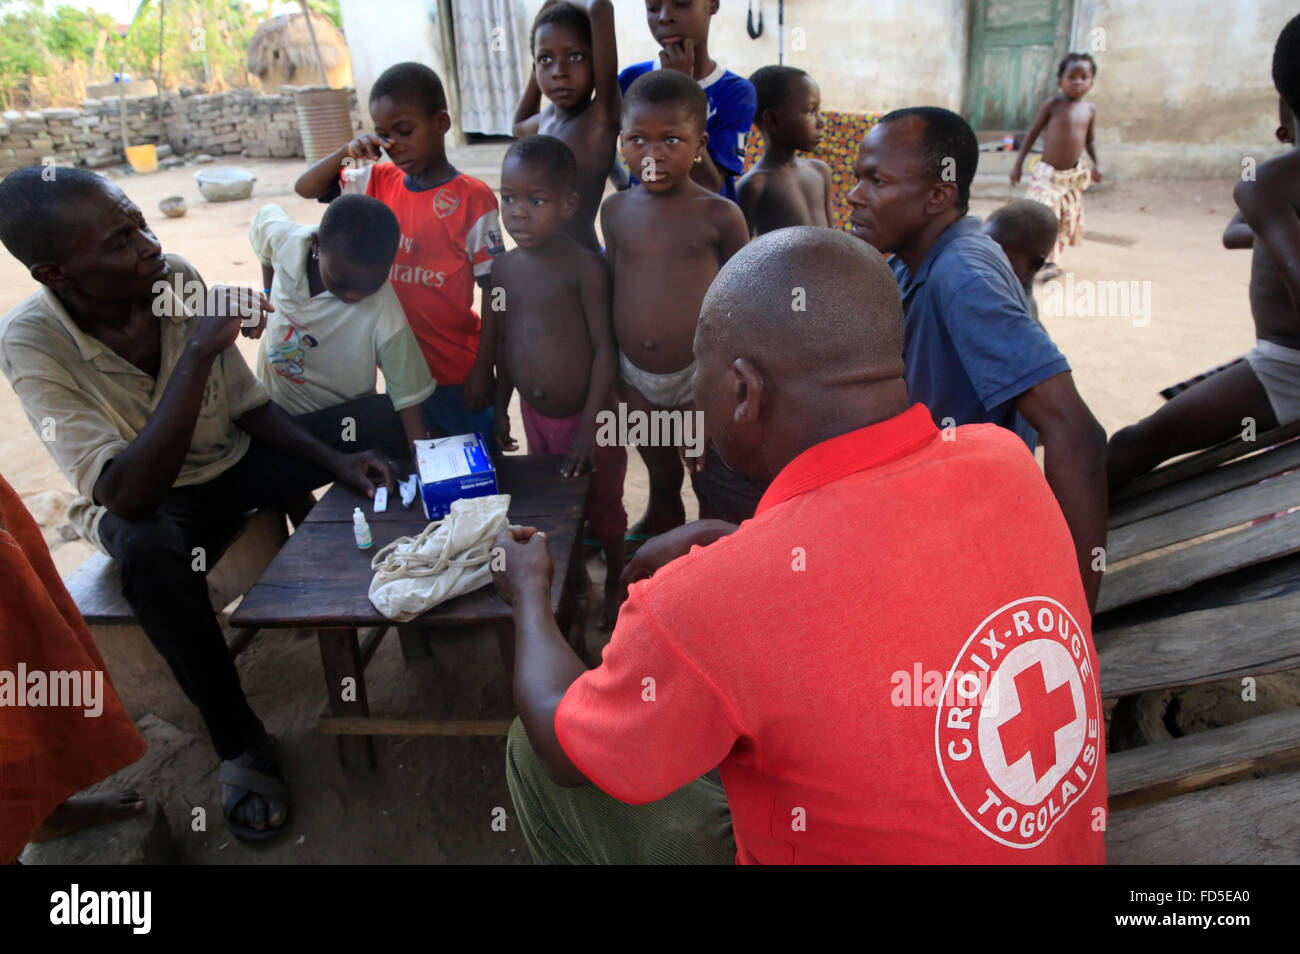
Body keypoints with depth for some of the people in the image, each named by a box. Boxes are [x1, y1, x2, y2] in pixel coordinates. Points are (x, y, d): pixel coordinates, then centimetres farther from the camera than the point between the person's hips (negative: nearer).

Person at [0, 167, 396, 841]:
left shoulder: (175, 277, -15)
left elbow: (248, 404, -3)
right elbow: (128, 496, -37)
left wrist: (337, 462, -17)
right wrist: (197, 351, -42)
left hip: (229, 462, 4)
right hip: (140, 504, -4)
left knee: (373, 462, -12)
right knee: (150, 552, -37)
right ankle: (238, 742, -18)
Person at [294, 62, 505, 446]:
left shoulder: (472, 198, -14)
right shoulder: (379, 183, 4)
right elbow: (305, 188, 11)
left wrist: (483, 370, -13)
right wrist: (346, 152, -8)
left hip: (457, 371, -5)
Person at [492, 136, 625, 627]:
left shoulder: (584, 266, -20)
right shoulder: (503, 268, -2)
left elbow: (604, 347, -19)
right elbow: (504, 341, 9)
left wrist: (589, 426, -20)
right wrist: (501, 409, 12)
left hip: (587, 414, -5)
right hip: (534, 415, 5)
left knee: (603, 510, 14)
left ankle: (615, 582, 39)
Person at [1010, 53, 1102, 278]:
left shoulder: (1089, 110, 5)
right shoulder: (1052, 105, -6)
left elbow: (1089, 140, 16)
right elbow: (1032, 134, -2)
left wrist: (1096, 163, 2)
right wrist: (1018, 164, -5)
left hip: (1073, 175, 4)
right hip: (1047, 173, -4)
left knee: (1066, 221, 6)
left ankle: (1053, 261, 16)